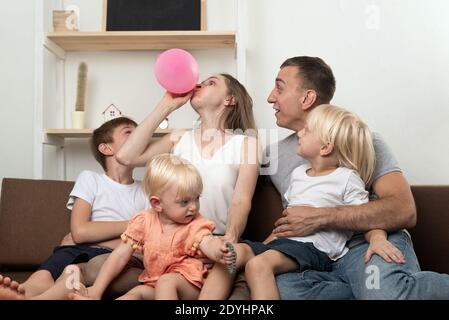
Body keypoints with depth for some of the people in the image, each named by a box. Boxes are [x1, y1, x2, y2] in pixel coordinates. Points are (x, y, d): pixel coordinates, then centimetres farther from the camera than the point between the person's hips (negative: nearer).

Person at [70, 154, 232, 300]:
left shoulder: (195, 225, -7)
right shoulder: (144, 222, -2)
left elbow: (207, 243, -27)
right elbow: (120, 255, -2)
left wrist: (218, 249, -54)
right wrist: (97, 290, -9)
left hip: (189, 286, -4)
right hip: (154, 285, 4)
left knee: (166, 282, -29)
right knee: (138, 292, -21)